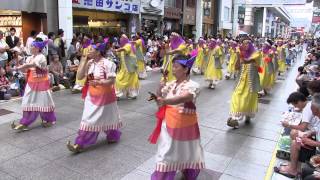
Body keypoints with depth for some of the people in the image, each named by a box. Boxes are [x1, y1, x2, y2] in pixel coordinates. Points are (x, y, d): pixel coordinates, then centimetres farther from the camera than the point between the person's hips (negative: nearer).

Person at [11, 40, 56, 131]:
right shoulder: (30, 57, 10)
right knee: (28, 102, 6)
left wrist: (19, 67, -22)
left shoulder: (41, 57, -15)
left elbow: (31, 65, -27)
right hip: (31, 83, 8)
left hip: (41, 83, -7)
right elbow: (25, 67, 2)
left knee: (43, 101, 4)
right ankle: (24, 123, 10)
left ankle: (50, 120, 22)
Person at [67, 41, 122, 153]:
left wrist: (99, 82, -35)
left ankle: (113, 136, 39)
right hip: (91, 96, 5)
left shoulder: (107, 63, -17)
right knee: (88, 119, 6)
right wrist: (84, 61, -8)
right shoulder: (89, 63, 1)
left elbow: (112, 81, -19)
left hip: (105, 96, -5)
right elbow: (79, 76, -5)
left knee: (108, 117, 13)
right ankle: (80, 145, 11)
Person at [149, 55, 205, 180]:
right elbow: (160, 103, 2)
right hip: (169, 124, 4)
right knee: (166, 153, 15)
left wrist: (164, 101, -49)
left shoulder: (193, 85, -16)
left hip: (185, 126, -4)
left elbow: (182, 98, -36)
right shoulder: (170, 84, 1)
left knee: (187, 152, 16)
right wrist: (159, 91, -17)